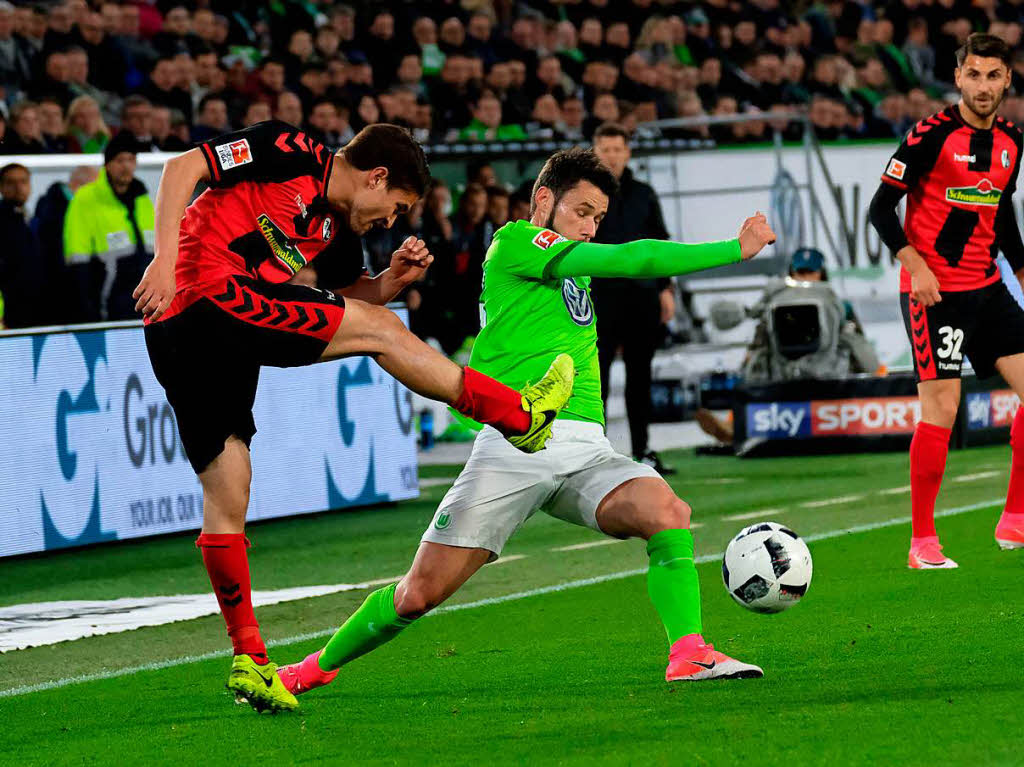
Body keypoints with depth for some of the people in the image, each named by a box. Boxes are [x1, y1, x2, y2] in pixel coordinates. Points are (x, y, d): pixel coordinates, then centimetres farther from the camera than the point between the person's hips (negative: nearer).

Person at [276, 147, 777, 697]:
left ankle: (689, 654, -29)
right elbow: (626, 260, -5)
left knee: (667, 511, -25)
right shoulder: (513, 244, 1)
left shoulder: (574, 275, 24)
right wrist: (733, 249, -2)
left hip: (585, 450, 6)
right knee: (421, 592, -5)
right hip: (514, 442, -6)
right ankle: (318, 667, 17)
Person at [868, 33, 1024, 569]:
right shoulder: (932, 134, -11)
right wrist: (917, 265, -20)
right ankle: (922, 543, -1)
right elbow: (881, 208, -10)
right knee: (941, 410, -9)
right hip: (934, 292, -6)